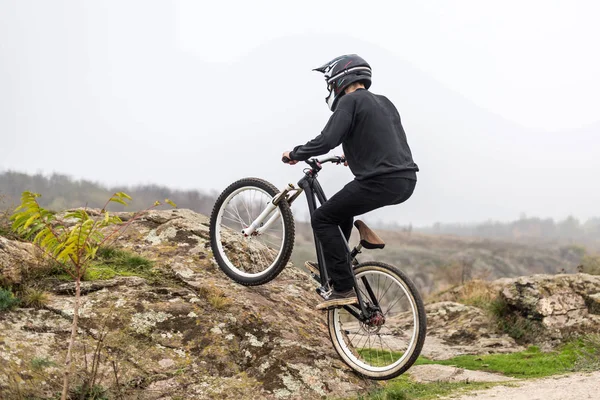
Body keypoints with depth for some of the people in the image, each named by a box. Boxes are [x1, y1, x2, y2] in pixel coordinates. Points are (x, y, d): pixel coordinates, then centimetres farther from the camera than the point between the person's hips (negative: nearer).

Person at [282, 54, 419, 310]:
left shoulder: (350, 100, -4)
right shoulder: (384, 102, 21)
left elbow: (326, 141, -14)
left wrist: (294, 154, 3)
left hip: (381, 182, -9)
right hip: (406, 181, 9)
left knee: (322, 219, 4)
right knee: (342, 204, 31)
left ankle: (343, 289, -4)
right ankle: (332, 265, 35)